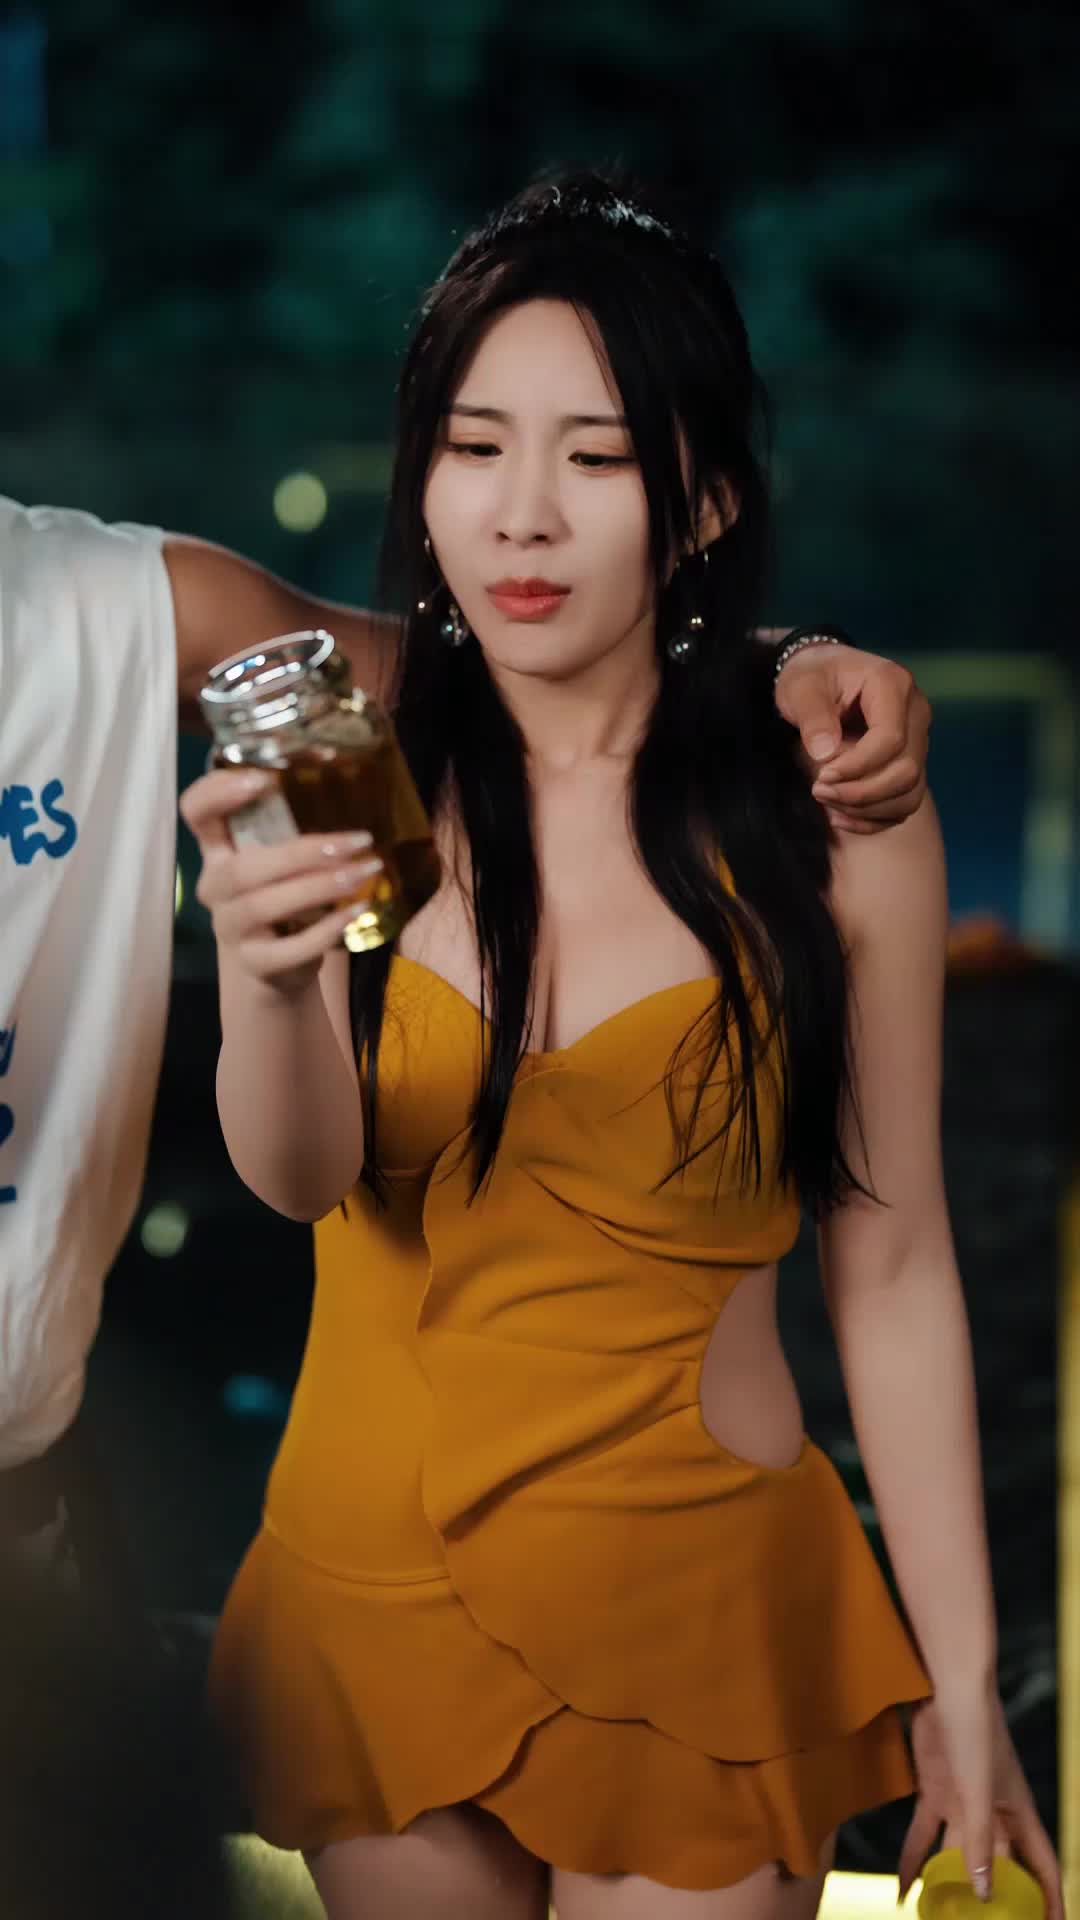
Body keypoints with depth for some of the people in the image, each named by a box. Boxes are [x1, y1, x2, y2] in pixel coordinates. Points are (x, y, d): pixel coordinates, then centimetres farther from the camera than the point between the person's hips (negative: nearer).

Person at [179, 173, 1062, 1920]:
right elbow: (299, 1173, -18)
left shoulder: (833, 825, -9)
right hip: (369, 1571, 2)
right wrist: (259, 977, -41)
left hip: (694, 1595, -2)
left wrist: (961, 1685, -2)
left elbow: (890, 1266, -3)